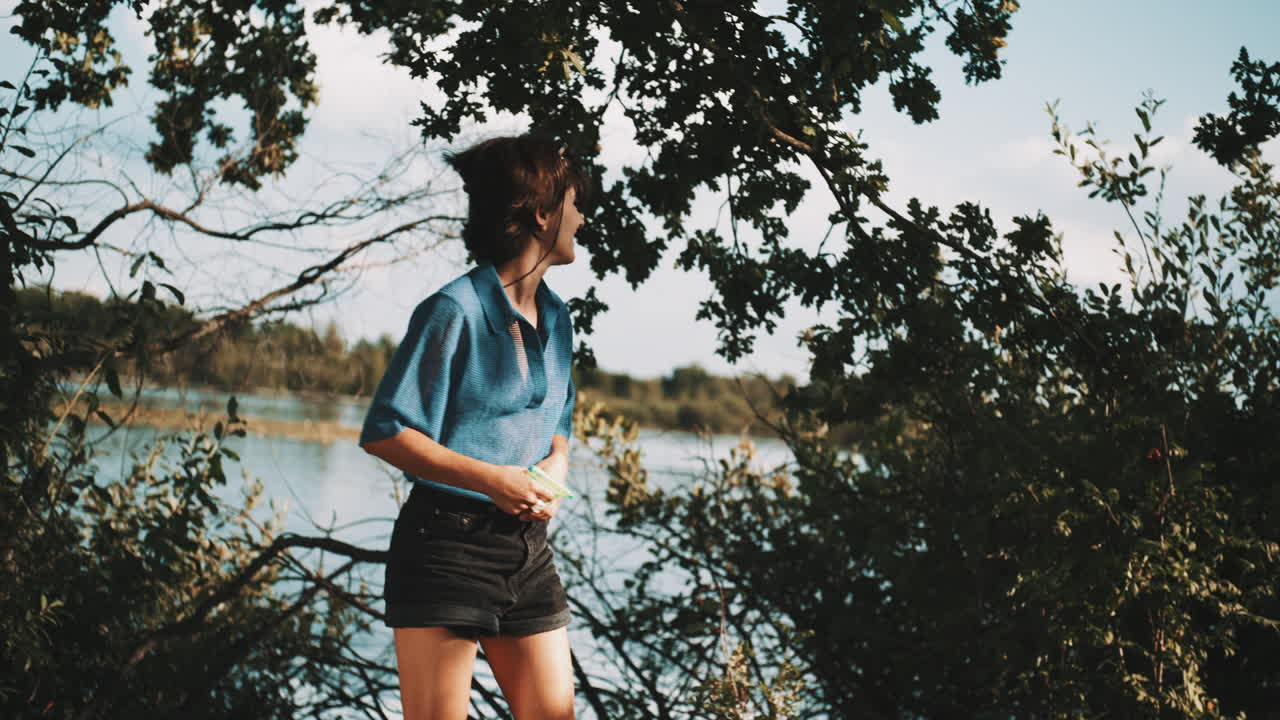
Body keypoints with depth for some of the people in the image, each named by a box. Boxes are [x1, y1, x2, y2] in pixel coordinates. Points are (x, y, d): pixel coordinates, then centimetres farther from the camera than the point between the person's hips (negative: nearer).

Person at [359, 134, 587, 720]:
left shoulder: (556, 318, 13)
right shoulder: (454, 311, -12)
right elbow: (384, 432, -13)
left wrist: (556, 463, 0)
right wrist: (489, 478, -20)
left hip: (526, 544, 7)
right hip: (447, 543, -7)